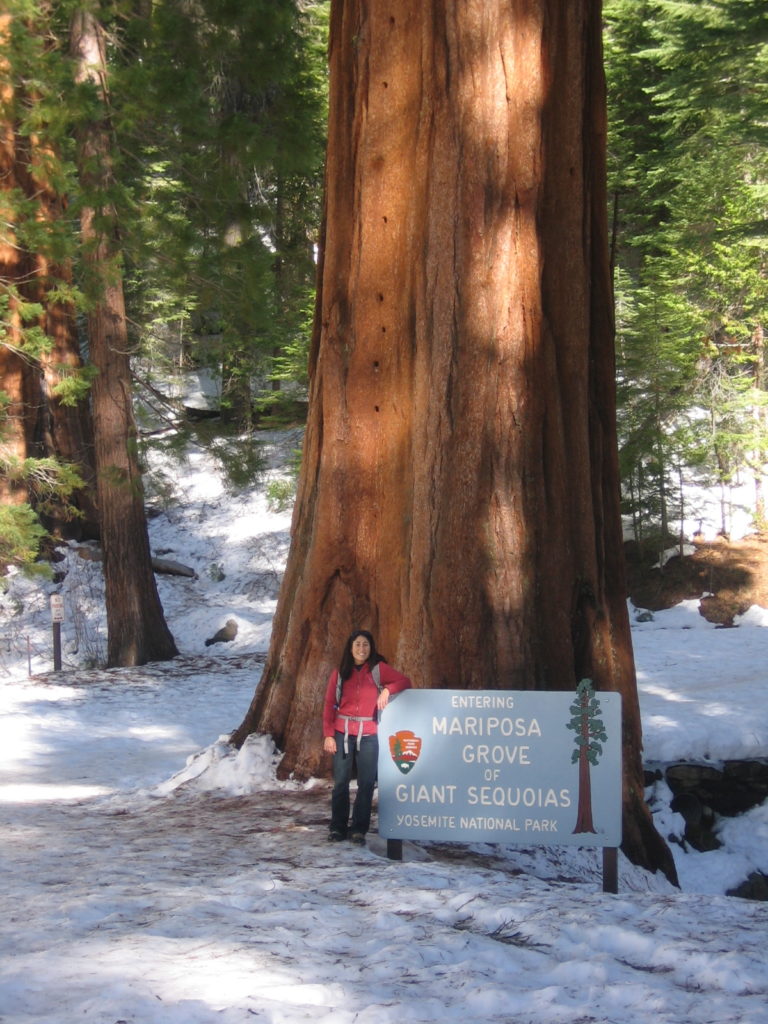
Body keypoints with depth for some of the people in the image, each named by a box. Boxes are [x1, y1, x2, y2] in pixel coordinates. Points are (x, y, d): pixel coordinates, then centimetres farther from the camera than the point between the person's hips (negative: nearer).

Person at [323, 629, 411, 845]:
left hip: (368, 734, -1)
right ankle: (338, 827, 11)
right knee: (341, 781, 1)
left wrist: (387, 689, -19)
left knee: (366, 783, -1)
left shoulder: (378, 669, 3)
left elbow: (404, 681, -1)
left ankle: (359, 829, 7)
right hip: (343, 732, 1)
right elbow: (329, 704, 6)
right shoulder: (340, 673, 7)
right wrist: (328, 735, -3)